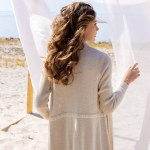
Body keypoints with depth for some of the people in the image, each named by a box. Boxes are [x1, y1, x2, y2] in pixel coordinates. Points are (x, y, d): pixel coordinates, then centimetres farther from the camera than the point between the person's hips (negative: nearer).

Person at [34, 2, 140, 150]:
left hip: (61, 133, 3)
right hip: (92, 132, -3)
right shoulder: (101, 59, -13)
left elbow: (40, 103, -2)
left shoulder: (53, 58, -4)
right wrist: (127, 81, 4)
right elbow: (108, 106, -9)